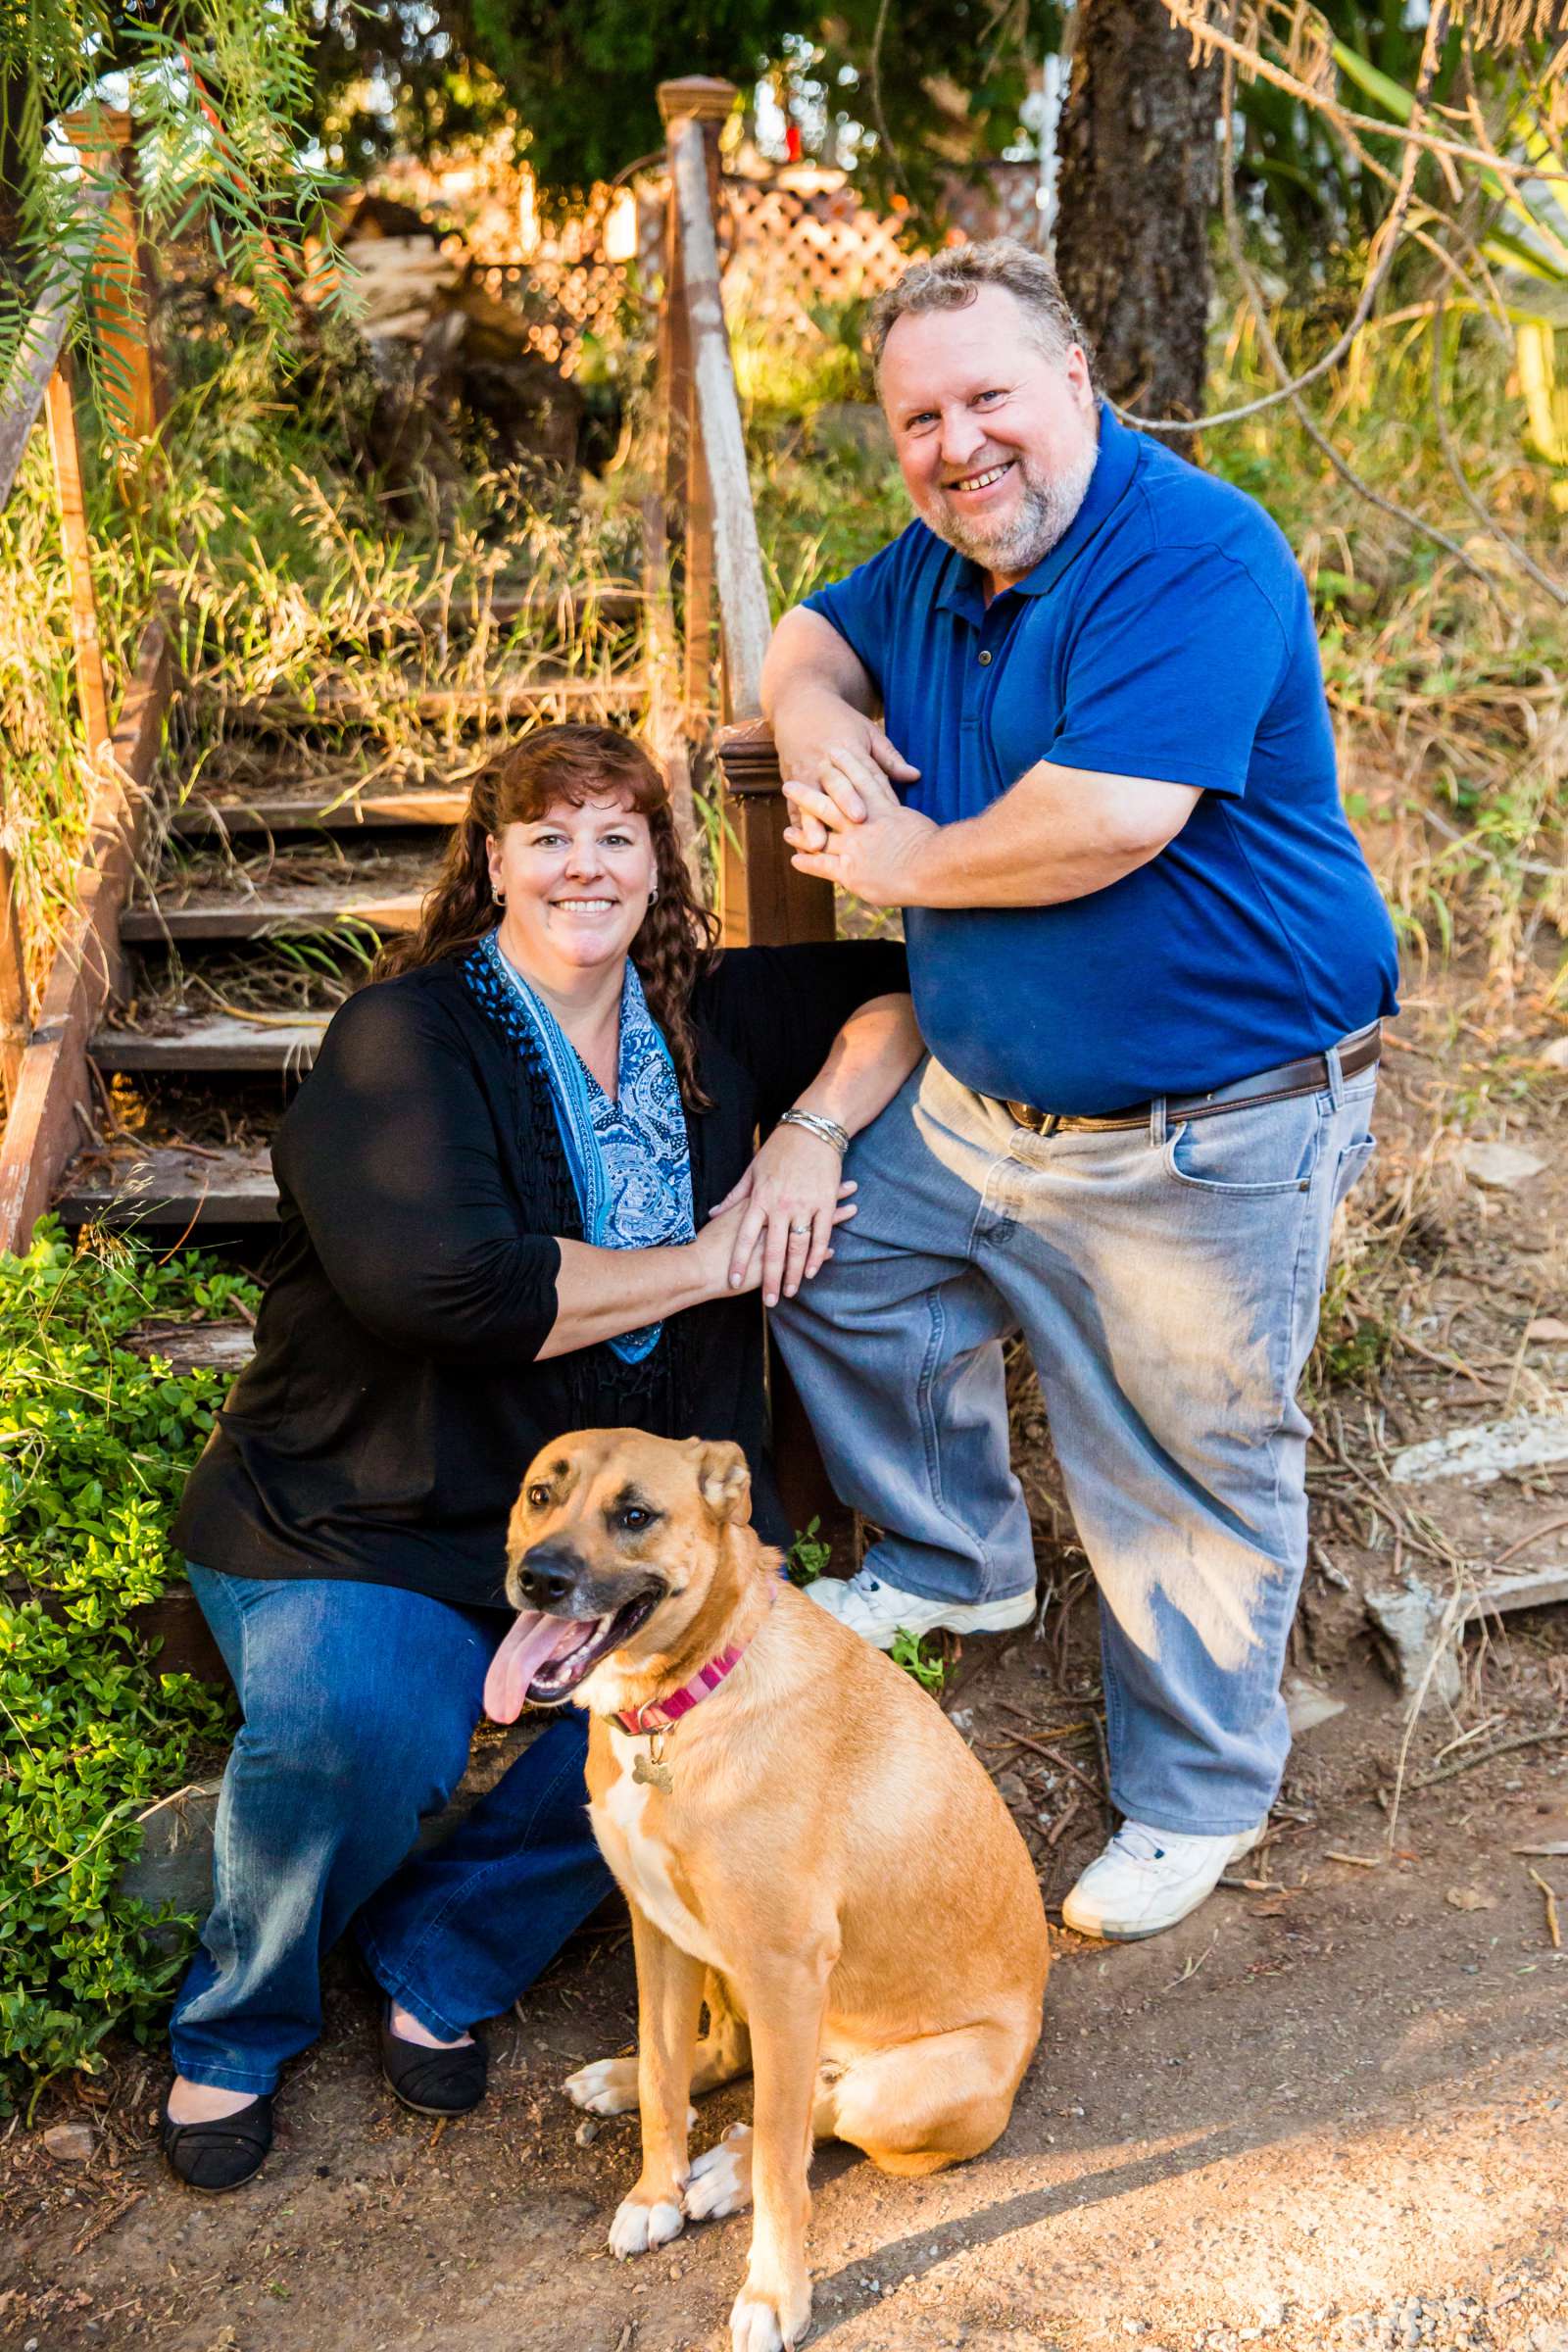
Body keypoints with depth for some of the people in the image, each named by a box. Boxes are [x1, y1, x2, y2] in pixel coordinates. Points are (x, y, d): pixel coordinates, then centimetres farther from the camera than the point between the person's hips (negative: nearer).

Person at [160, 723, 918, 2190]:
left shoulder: (705, 1020, 7)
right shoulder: (409, 1035, -11)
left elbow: (897, 984, 16)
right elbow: (441, 1284, -26)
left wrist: (812, 1130, -4)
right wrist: (711, 1262, -17)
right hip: (366, 1516, -4)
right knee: (353, 1735, -31)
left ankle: (440, 1956, 2)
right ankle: (238, 2022, 4)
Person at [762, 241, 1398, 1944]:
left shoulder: (1193, 555, -21)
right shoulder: (939, 561, 7)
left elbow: (1108, 817, -32)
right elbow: (807, 642, 22)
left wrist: (905, 861, -15)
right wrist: (817, 720, -4)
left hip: (1204, 1144, -8)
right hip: (979, 1104, 9)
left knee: (1188, 1482, 5)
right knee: (835, 1269, 20)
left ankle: (1197, 1794, 29)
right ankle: (956, 1564, 42)